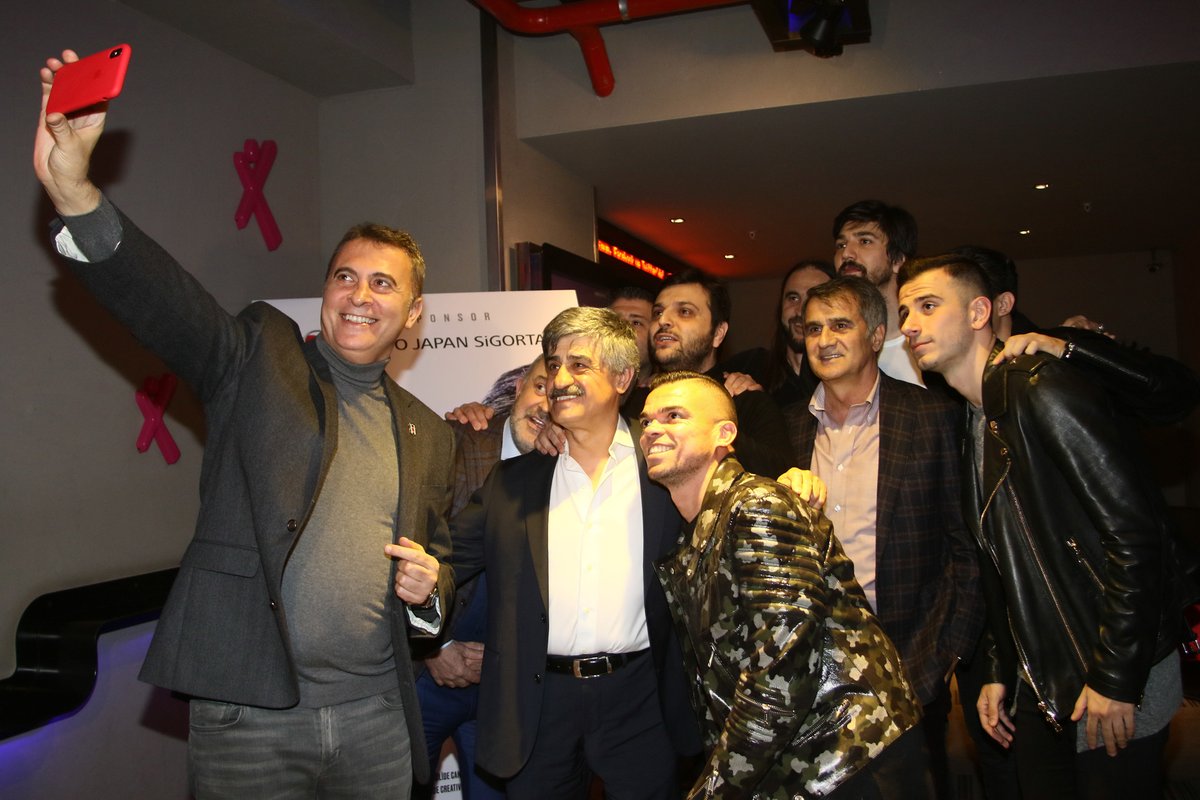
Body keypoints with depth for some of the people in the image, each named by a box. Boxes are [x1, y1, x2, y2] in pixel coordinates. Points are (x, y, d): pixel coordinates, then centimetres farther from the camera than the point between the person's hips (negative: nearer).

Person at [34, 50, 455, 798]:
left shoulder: (429, 433, 10)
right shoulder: (261, 356, 0)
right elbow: (165, 301, -18)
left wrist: (430, 589, -4)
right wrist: (74, 189, -33)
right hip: (246, 714, -3)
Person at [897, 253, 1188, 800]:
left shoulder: (1043, 390, -17)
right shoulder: (971, 419, 9)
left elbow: (1134, 526, -22)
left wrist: (1116, 678, -20)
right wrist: (999, 672, 13)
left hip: (1116, 679, -8)